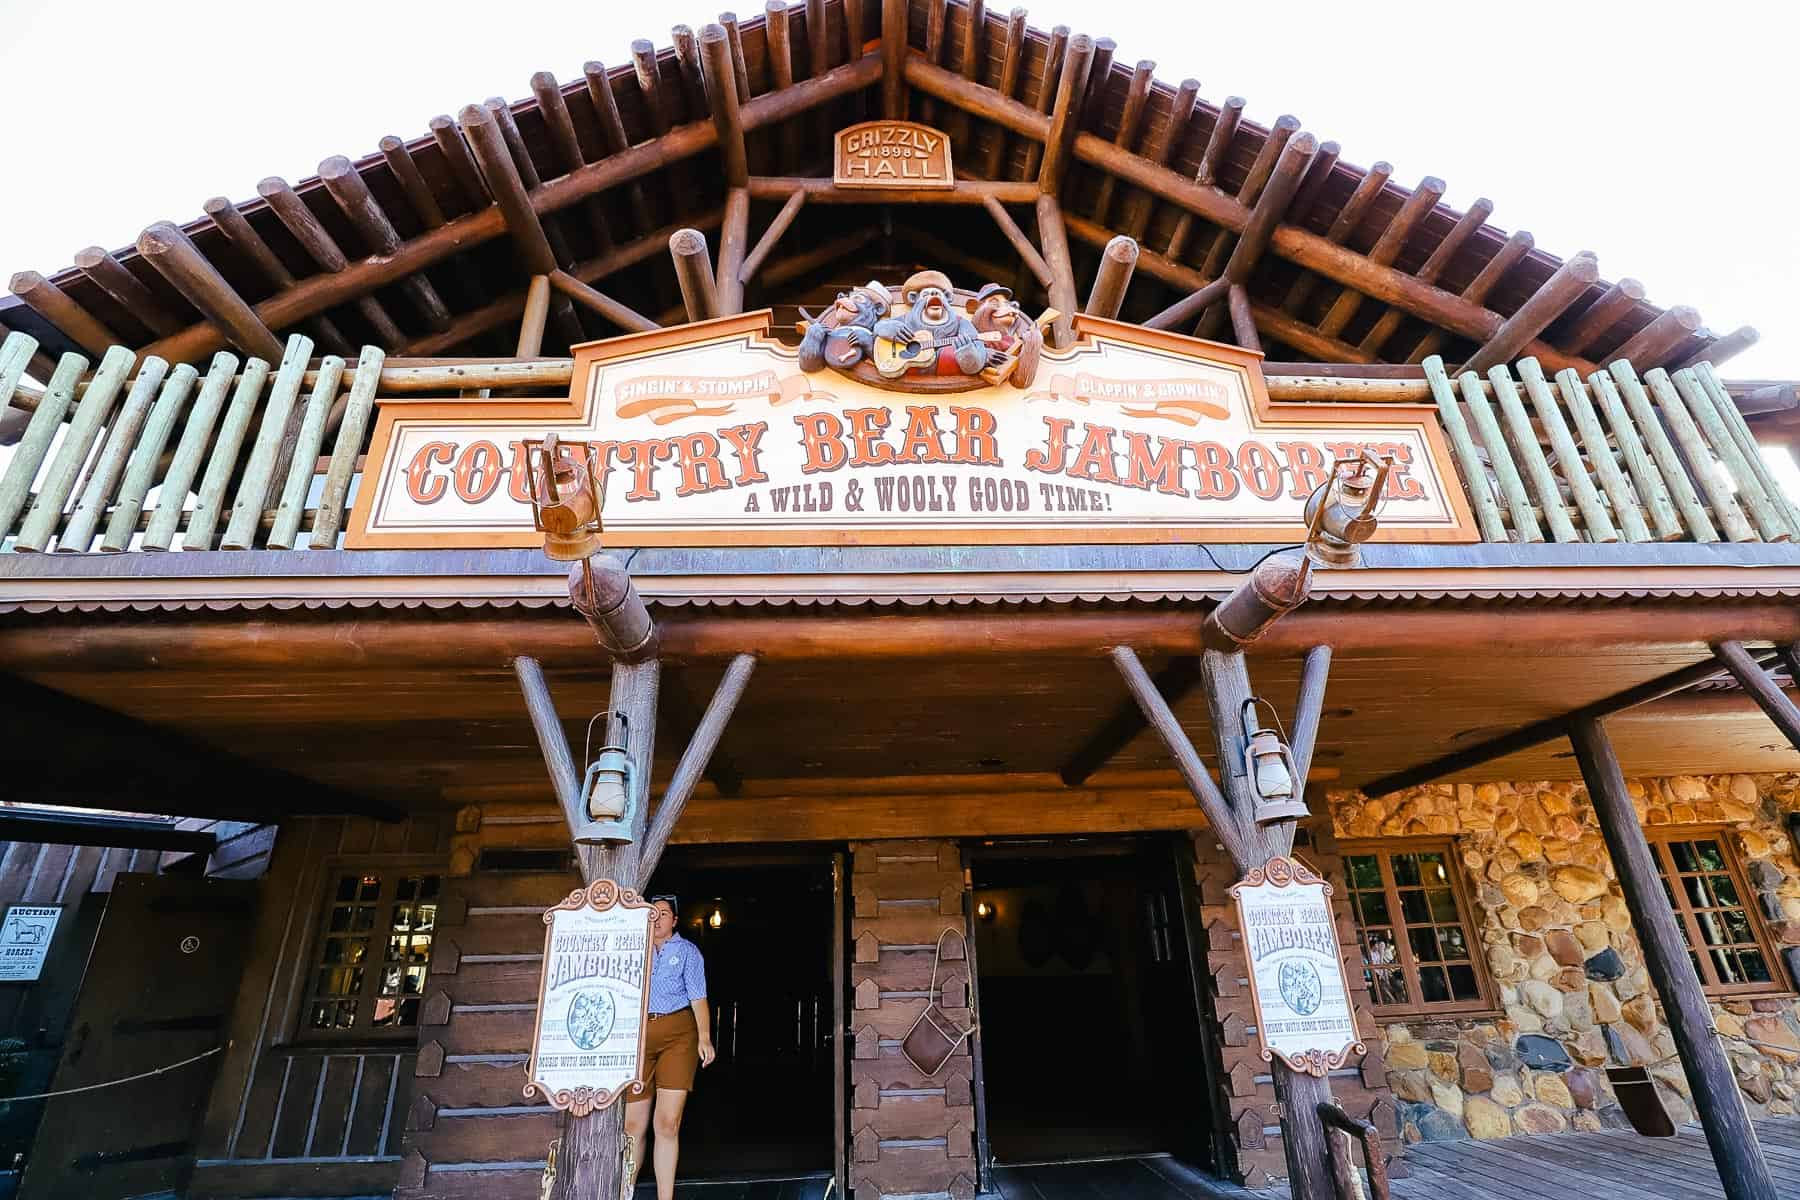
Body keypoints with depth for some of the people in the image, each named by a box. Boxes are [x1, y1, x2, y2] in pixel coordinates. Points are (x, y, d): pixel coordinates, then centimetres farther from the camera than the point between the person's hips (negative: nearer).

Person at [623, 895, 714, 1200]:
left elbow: (698, 996, 0)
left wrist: (704, 1037, -10)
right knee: (633, 1123, 5)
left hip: (678, 1033, -2)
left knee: (667, 1123, -5)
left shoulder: (687, 951, 6)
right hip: (638, 1035, 2)